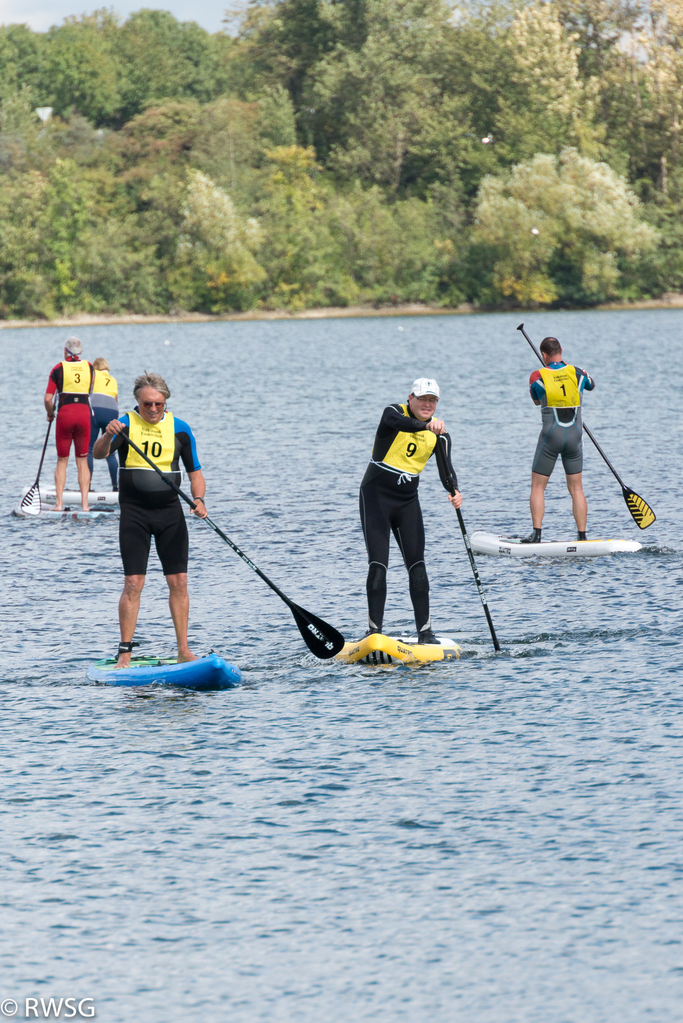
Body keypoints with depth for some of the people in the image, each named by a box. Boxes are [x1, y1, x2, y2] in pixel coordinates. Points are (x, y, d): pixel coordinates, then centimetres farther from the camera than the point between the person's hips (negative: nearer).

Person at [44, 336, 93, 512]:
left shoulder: (59, 368, -1)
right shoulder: (89, 367, 7)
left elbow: (48, 399, -5)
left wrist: (50, 414, 14)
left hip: (65, 413, -2)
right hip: (84, 412, 2)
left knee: (62, 460, 8)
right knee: (82, 461, 8)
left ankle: (59, 503, 1)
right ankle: (84, 504, 1)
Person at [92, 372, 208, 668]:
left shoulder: (180, 430, 4)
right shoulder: (126, 424, -5)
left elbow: (194, 471, 9)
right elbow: (98, 454, -21)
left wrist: (199, 500, -9)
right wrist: (108, 435, -42)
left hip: (170, 511, 3)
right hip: (135, 513, -3)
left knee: (178, 582, 1)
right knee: (134, 583, -8)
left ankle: (183, 650, 8)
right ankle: (124, 652, -3)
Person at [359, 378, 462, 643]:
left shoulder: (438, 431, 1)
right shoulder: (394, 413, -12)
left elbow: (445, 467, -10)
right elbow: (398, 423, -37)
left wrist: (453, 490, -31)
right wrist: (426, 425, -57)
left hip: (408, 501, 4)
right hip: (376, 495, -4)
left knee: (417, 565, -2)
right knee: (378, 565, -10)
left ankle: (425, 631, 1)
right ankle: (374, 630, -9)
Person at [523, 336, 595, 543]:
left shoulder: (537, 376, -8)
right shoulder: (577, 373, 0)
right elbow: (591, 385, 25)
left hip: (551, 435, -3)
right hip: (575, 436, 3)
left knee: (538, 486, 6)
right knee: (576, 488, 9)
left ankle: (536, 534, -3)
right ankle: (582, 536, 5)